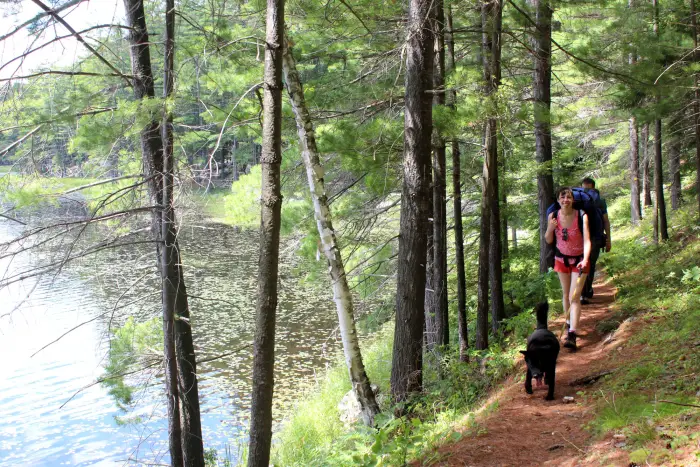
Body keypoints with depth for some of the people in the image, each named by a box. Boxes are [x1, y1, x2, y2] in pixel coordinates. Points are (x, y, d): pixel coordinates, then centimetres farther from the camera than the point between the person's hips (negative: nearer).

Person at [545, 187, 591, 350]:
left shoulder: (581, 216, -21)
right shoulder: (553, 216, -11)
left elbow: (587, 240, -29)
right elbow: (548, 240, -2)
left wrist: (585, 260, -45)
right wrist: (550, 229, -24)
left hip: (579, 259, -3)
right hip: (561, 257, 3)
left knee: (574, 297, -11)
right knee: (566, 294, 14)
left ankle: (572, 335, -16)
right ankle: (569, 324, 33)